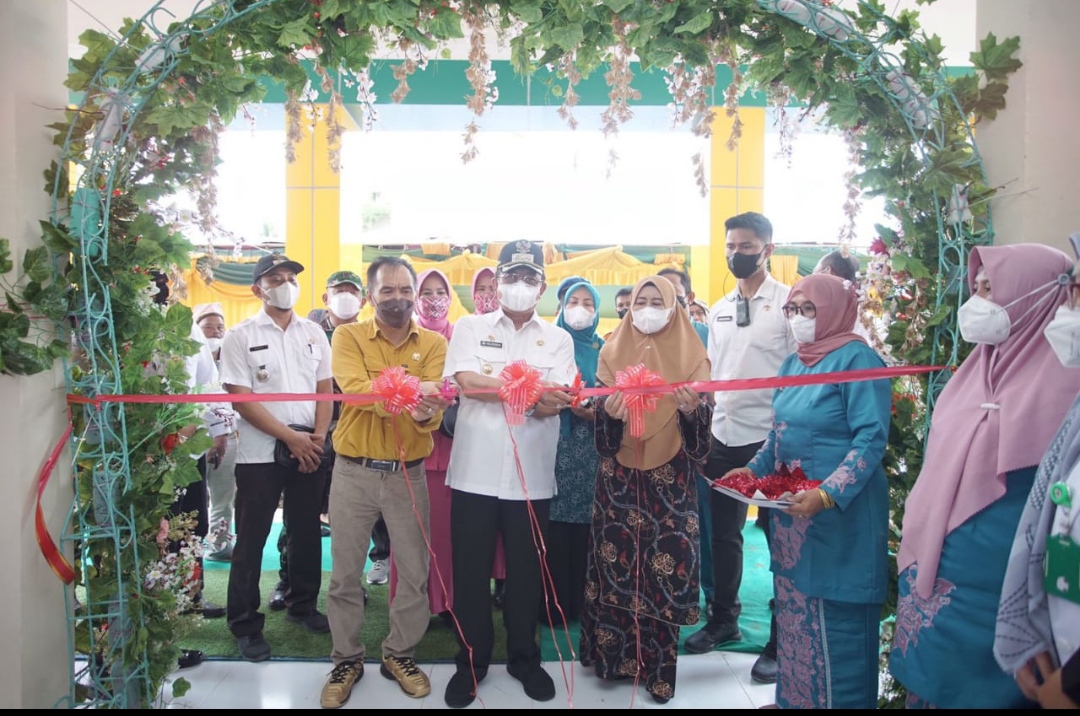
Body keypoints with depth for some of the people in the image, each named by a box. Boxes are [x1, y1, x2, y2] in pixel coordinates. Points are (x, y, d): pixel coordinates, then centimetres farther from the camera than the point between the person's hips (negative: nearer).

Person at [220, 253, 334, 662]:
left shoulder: (314, 333, 8)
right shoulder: (240, 336, -3)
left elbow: (325, 390, 9)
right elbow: (242, 400, -9)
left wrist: (318, 437, -5)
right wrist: (290, 437, -14)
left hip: (310, 450, 4)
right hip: (260, 453, -3)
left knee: (307, 533, 13)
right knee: (251, 541, 5)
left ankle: (302, 605, 31)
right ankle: (245, 625, 18)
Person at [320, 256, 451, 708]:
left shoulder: (434, 344, 0)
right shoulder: (348, 336, -2)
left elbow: (433, 410, -12)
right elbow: (356, 390, -20)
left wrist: (426, 413, -36)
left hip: (408, 474, 1)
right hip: (353, 472, -1)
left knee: (414, 573, 10)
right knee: (345, 574, 10)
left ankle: (400, 654, 32)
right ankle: (347, 659, 30)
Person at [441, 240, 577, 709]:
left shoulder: (558, 339, 7)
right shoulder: (470, 328, 5)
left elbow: (554, 404, -6)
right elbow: (466, 382, -12)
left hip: (532, 477, 1)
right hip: (474, 473, -1)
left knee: (527, 573, 13)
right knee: (471, 572, 9)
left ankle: (524, 658, 32)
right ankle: (471, 661, 27)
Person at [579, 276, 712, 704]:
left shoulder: (690, 356, 2)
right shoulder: (612, 352, 4)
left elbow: (700, 435, -1)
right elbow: (600, 418, 2)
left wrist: (693, 408, -22)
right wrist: (608, 412, -21)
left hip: (670, 479, -1)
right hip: (619, 477, 1)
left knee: (663, 567, -1)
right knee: (617, 562, 2)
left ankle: (658, 665, 17)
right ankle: (616, 655, 21)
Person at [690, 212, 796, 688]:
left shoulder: (788, 301, -4)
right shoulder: (718, 310, 12)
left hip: (772, 437, -5)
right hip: (723, 437, 6)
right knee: (723, 533, 15)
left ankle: (782, 642, 18)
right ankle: (723, 619, 32)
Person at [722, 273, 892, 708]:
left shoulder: (857, 359, -12)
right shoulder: (793, 363, 11)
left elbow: (871, 439, -19)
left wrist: (828, 494, -28)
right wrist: (753, 469, 6)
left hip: (840, 515, -8)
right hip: (790, 510, 8)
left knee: (834, 619, 3)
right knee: (794, 612, 17)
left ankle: (838, 699, 20)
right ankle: (793, 697, 32)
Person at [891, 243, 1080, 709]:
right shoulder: (978, 367, 9)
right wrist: (916, 535, 16)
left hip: (987, 576, -7)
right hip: (932, 556, 7)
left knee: (966, 686, 6)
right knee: (925, 676, 16)